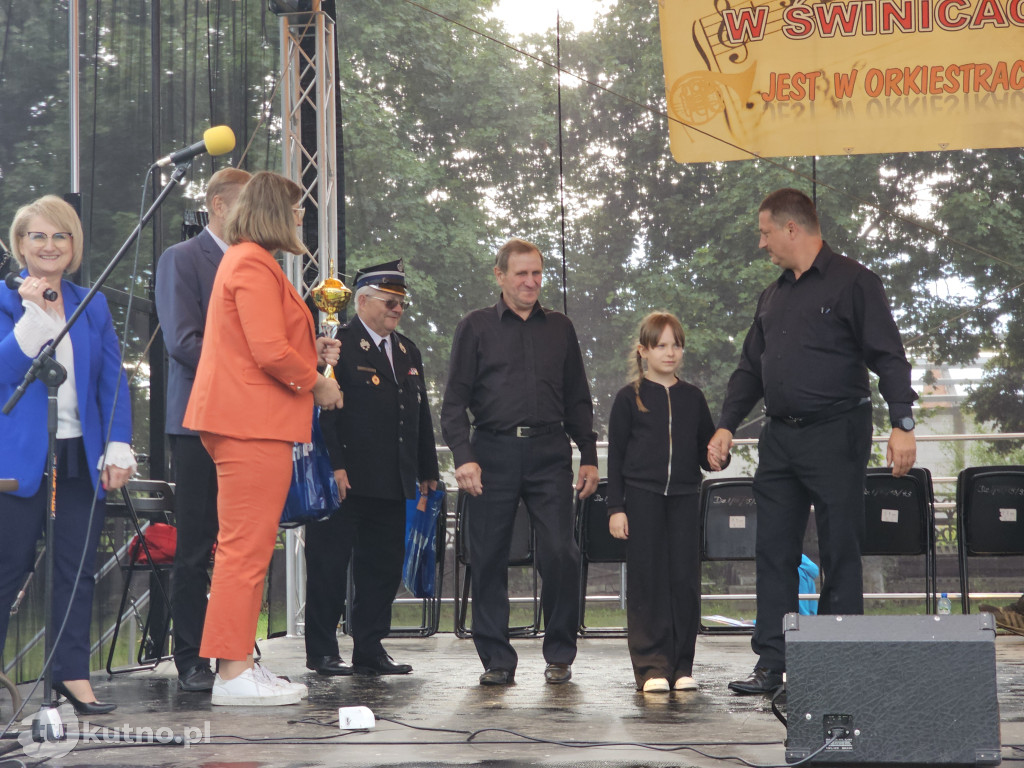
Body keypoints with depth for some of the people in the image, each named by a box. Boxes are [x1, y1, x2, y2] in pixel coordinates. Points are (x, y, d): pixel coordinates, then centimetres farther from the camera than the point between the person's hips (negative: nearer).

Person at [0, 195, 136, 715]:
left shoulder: (93, 306, 13)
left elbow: (113, 380, 9)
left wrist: (118, 448, 0)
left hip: (80, 456, 4)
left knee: (78, 568, 3)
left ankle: (73, 674, 8)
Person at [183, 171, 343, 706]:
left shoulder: (244, 261, 21)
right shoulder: (254, 265, -12)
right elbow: (270, 352, -20)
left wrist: (311, 355, 13)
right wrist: (317, 382, -6)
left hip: (245, 422, 11)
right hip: (254, 424, -11)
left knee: (246, 548, 13)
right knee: (246, 547, -9)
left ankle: (239, 662, 18)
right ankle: (232, 675, -7)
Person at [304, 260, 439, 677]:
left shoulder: (408, 351, 18)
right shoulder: (337, 345, -5)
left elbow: (421, 416, 20)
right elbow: (323, 411, -12)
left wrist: (428, 471, 17)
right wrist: (335, 466, -19)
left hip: (392, 484, 7)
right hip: (347, 481, -7)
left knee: (384, 566, 9)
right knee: (329, 565, 0)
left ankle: (370, 648, 17)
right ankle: (322, 650, 9)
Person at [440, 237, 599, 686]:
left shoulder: (559, 328, 16)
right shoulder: (476, 328, 8)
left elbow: (577, 399, 19)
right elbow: (455, 400, 4)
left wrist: (589, 456, 10)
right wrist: (463, 456, -8)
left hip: (549, 452, 1)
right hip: (493, 453, -1)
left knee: (560, 553, -8)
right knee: (489, 560, 1)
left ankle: (559, 654, 6)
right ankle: (497, 659, 11)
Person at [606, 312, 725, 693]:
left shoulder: (693, 397, 11)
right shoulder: (629, 397, 2)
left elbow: (706, 453, 15)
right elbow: (616, 456, 2)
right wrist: (616, 507, -4)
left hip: (684, 497, 3)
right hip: (642, 497, -3)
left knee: (685, 580, 1)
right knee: (647, 581, -2)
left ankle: (681, 666, 10)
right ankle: (652, 666, 3)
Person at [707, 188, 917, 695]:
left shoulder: (852, 283, -4)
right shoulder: (773, 296, 17)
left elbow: (888, 357, -10)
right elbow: (750, 367, 21)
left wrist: (902, 424, -19)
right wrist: (726, 425, 10)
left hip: (836, 434, -7)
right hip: (780, 438, 7)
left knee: (840, 552, 0)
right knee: (774, 553, 5)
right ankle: (771, 664, 10)